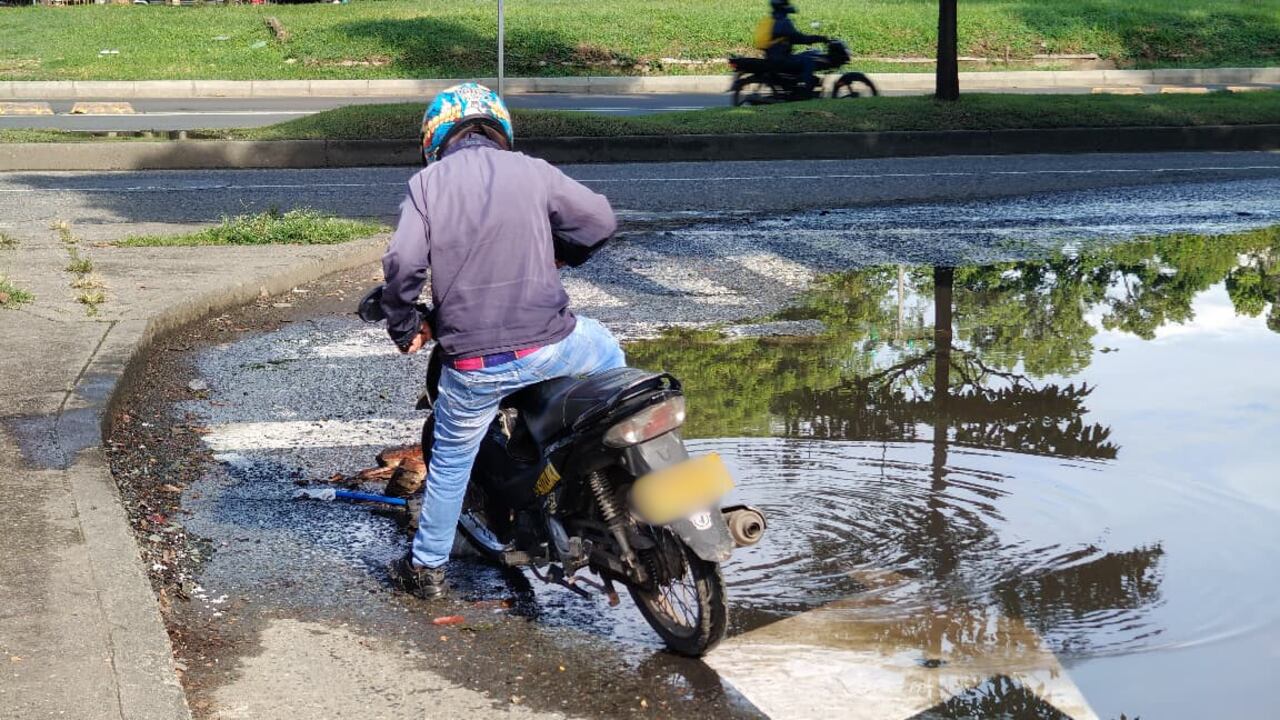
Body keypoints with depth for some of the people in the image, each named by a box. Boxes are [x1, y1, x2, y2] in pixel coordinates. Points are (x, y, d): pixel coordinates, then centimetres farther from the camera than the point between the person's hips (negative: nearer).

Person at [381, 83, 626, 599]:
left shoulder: (427, 183, 1)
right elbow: (600, 220, 4)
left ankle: (427, 568, 34)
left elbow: (403, 262, -10)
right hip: (548, 347, 0)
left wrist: (404, 328, 6)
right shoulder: (532, 171, 3)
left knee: (450, 461, 21)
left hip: (473, 363, 0)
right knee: (608, 354, 32)